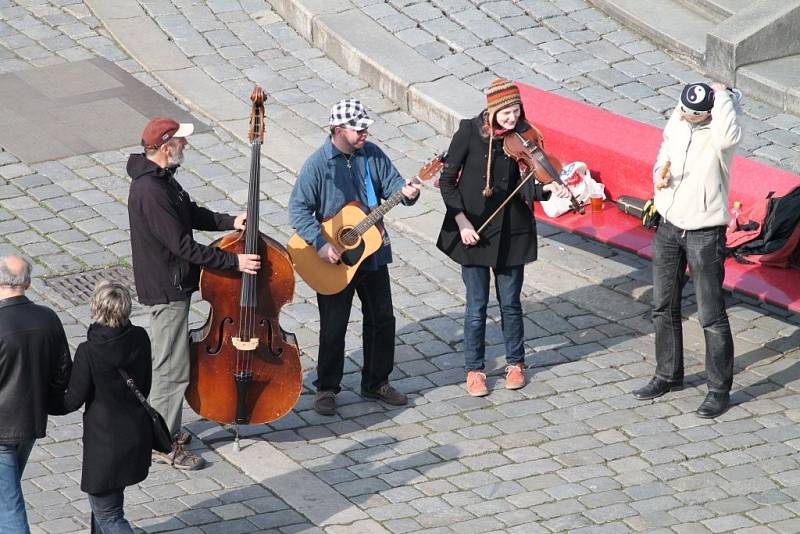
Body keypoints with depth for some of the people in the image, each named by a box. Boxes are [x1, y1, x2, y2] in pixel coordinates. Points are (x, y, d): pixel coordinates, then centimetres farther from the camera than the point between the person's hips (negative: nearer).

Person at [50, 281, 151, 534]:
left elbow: (73, 400, -14)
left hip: (105, 442, -6)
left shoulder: (88, 352, -23)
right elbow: (145, 386, 4)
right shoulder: (140, 339, -8)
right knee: (103, 500, 27)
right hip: (138, 435, 6)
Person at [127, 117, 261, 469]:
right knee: (173, 369, -2)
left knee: (166, 363, 21)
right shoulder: (151, 193, -29)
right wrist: (233, 261, -23)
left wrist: (229, 222, 1)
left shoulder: (160, 178, 4)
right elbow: (183, 245, -28)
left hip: (169, 285, 11)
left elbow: (190, 214, 17)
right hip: (166, 291, -11)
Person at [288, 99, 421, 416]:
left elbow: (392, 183, -1)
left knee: (382, 319, 12)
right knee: (333, 327, 3)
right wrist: (320, 244, -26)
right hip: (334, 259, -5)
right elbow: (298, 208, -17)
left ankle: (376, 383, 27)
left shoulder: (373, 155, 0)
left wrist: (407, 192, -26)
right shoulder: (318, 163, -15)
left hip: (372, 254, 5)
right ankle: (326, 389, 17)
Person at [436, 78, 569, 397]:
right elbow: (447, 180, -6)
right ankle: (474, 370, 19)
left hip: (511, 232, 2)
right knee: (477, 304, 5)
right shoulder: (469, 132, -12)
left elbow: (525, 188, -9)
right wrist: (461, 221, -13)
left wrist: (547, 189, -30)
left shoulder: (523, 137, -6)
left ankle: (515, 363, 30)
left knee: (510, 302, 12)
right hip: (474, 230, -2)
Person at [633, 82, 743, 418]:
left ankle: (719, 390, 10)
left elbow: (728, 138, -47)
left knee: (711, 316, -1)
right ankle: (669, 375, 35)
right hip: (669, 227, 7)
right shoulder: (676, 122, 0)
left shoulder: (717, 133, -20)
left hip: (704, 233, -7)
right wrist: (659, 175, -4)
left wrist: (722, 97, -32)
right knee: (664, 307, 18)